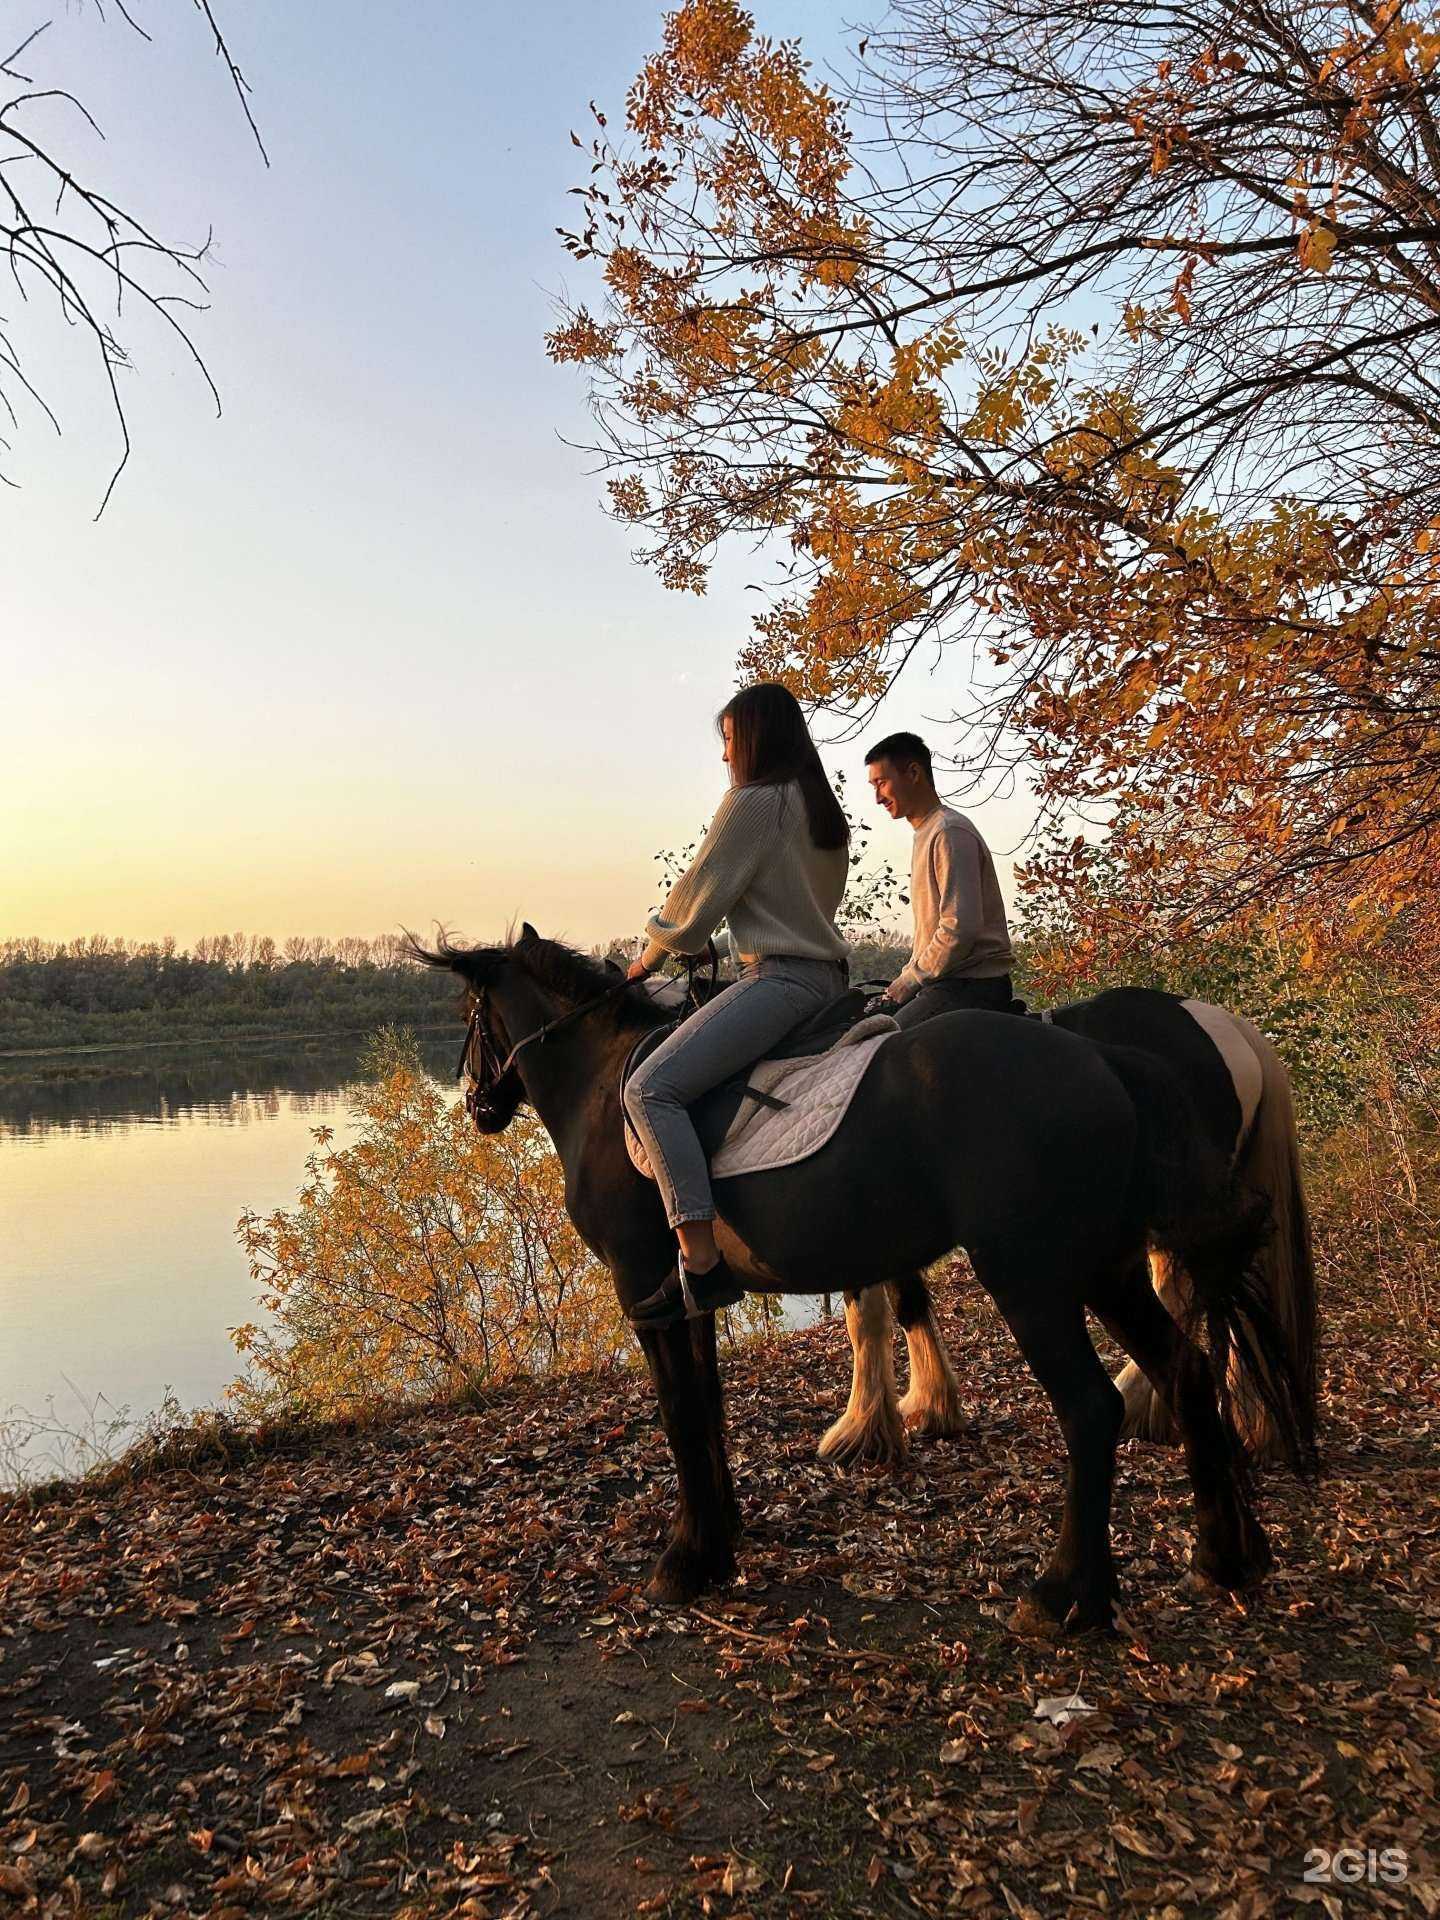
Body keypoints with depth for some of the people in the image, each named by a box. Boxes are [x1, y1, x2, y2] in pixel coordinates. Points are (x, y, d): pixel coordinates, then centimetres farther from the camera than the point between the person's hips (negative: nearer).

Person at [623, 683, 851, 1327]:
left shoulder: (751, 802, -8)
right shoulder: (824, 809, 20)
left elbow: (698, 896, -7)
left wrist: (651, 952, 12)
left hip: (778, 977, -11)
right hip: (827, 974, 11)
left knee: (650, 1087, -18)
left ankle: (702, 1263, -27)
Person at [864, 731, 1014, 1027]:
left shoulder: (950, 833, -11)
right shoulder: (925, 833, 22)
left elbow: (960, 928, -20)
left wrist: (903, 986, -12)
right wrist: (902, 981, 12)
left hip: (972, 987, -10)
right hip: (946, 982, 10)